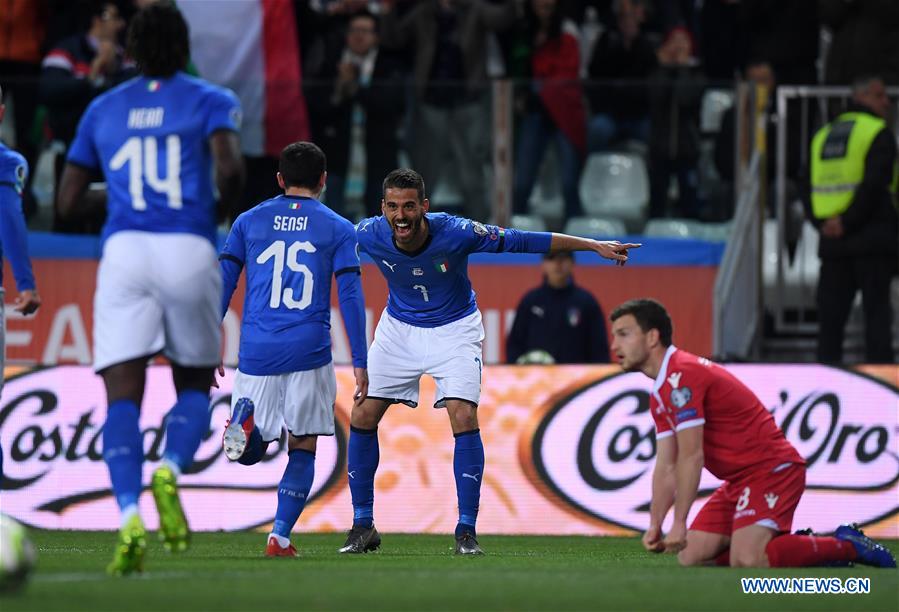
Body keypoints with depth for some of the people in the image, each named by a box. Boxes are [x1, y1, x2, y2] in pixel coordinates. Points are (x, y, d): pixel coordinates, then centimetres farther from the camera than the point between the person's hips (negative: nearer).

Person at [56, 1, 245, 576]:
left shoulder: (103, 110, 17)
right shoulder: (211, 101, 8)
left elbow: (68, 200, 19)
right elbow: (229, 167, -10)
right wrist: (227, 205, 10)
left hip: (124, 249, 1)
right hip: (189, 250, -1)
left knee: (123, 394, -5)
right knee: (195, 385, 16)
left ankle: (130, 517, -25)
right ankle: (171, 470, -15)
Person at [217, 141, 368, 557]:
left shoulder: (249, 222, 11)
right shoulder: (338, 229, 6)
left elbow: (222, 285, 6)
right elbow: (350, 297, -1)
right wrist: (360, 363, 0)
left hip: (256, 351, 1)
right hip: (310, 352, -1)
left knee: (250, 452, 12)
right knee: (303, 449, 10)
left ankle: (244, 421, -23)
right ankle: (280, 537, -1)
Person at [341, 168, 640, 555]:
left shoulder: (455, 233, -29)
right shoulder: (368, 235, -24)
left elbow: (522, 241, -21)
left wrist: (593, 246, -18)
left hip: (453, 330, -2)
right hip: (399, 329, 3)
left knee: (464, 418, -18)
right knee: (362, 417, -5)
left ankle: (466, 531, -10)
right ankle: (363, 527, 9)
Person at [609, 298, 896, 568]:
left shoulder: (682, 376, -18)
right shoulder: (660, 393, 15)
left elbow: (691, 457, -22)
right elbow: (666, 467, 13)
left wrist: (679, 525, -21)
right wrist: (655, 526, 2)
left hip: (771, 469, -10)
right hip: (739, 480, 10)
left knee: (746, 561, -26)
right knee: (691, 557, 2)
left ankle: (846, 546, -8)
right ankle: (795, 546, 11)